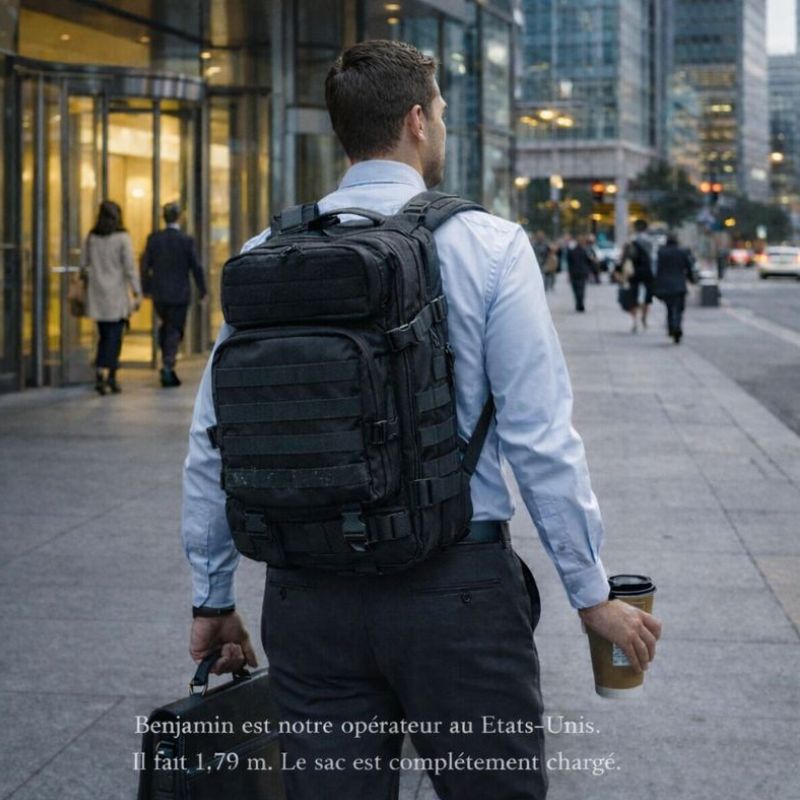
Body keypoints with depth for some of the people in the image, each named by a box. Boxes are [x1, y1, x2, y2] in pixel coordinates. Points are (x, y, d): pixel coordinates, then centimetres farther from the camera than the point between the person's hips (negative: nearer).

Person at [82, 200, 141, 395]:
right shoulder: (122, 238, -9)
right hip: (117, 295, -4)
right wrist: (137, 293, -9)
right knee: (114, 337, 0)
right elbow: (130, 267, -12)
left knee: (104, 336, 13)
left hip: (97, 294, 4)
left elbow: (84, 265, 7)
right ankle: (103, 375, -12)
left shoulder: (91, 238, 4)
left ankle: (110, 379, 11)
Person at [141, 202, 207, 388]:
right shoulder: (186, 240, -9)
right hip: (179, 294, -3)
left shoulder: (154, 238, -2)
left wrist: (146, 289, 11)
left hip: (159, 293, 3)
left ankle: (167, 363, 20)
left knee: (165, 325, 20)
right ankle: (168, 366, -11)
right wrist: (202, 290, 5)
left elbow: (145, 265, 0)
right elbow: (196, 267, -6)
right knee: (174, 330, 2)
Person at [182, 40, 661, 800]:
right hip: (455, 590, -3)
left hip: (306, 597, 4)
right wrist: (592, 594, 1)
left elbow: (212, 443, 6)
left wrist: (213, 597, 17)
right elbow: (540, 440, -9)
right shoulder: (487, 245, -7)